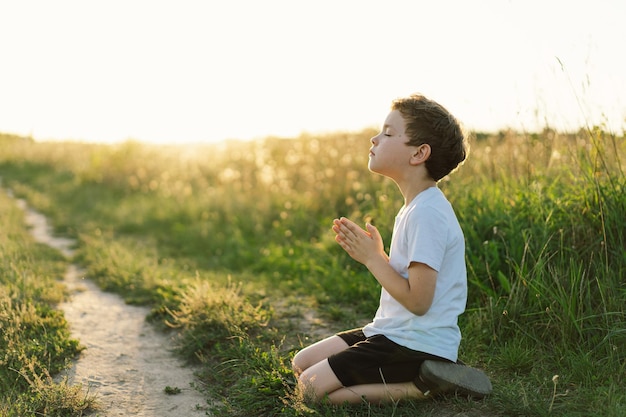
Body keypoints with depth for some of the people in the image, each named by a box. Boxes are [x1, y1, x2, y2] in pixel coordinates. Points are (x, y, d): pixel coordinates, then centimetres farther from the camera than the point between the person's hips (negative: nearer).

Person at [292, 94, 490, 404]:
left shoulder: (426, 214, -21)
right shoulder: (416, 206, 10)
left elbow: (418, 301, -24)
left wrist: (373, 257, -14)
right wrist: (369, 253, 1)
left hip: (417, 345, -10)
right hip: (397, 333, 10)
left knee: (312, 387, -12)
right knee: (301, 364, 13)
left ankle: (423, 386, -6)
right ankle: (424, 375, 8)